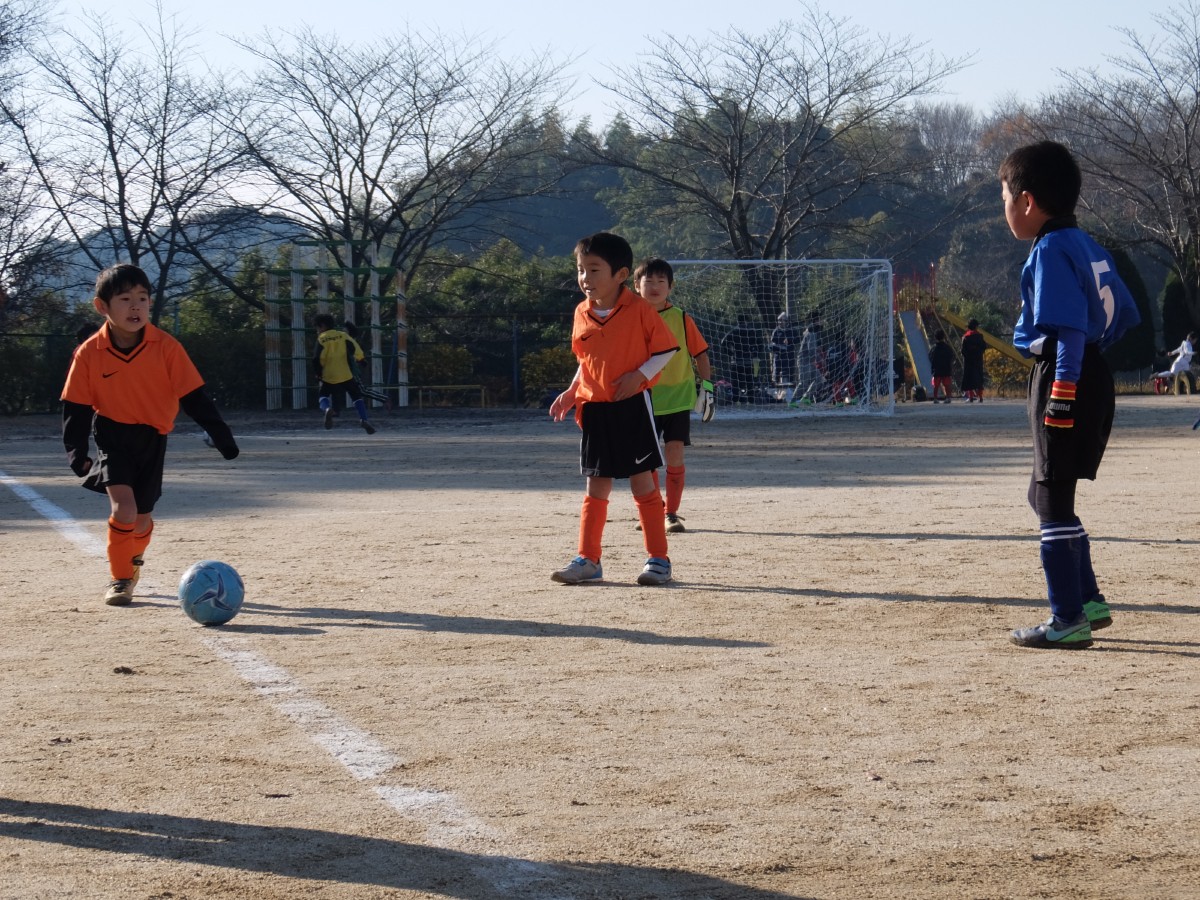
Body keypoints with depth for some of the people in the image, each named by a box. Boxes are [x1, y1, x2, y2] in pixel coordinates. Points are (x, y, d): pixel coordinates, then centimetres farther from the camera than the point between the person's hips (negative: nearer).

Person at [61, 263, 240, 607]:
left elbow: (193, 397, -6)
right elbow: (76, 406, -2)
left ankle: (134, 558, 44)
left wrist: (221, 435, -6)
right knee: (123, 506, -21)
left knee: (141, 517, 10)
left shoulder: (167, 347, -11)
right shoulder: (89, 353, -11)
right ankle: (120, 579, -2)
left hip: (152, 439, 2)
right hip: (112, 437, -2)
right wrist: (77, 451, -9)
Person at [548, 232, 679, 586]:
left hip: (632, 405, -5)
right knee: (596, 486, 7)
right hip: (594, 408, 5)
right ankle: (588, 560, 11)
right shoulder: (582, 314, 6)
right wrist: (571, 393, 7)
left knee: (642, 482, -1)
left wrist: (641, 375, -16)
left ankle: (658, 558, 6)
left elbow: (668, 348, -5)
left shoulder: (639, 309, -9)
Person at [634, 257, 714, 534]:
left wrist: (706, 387, -1)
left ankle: (671, 513, 4)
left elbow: (700, 353, 4)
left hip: (677, 398, -1)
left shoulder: (681, 319, -3)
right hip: (644, 400, 1)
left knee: (675, 455, -6)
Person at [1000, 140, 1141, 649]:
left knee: (1053, 501, -4)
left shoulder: (1050, 250, -14)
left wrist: (1062, 391, -24)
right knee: (1049, 495, 20)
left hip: (1063, 376, -10)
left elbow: (1069, 326, -22)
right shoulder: (1086, 245, 14)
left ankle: (1068, 621, -2)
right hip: (1094, 376, 10)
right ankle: (1087, 601, 25)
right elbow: (1125, 314, 17)